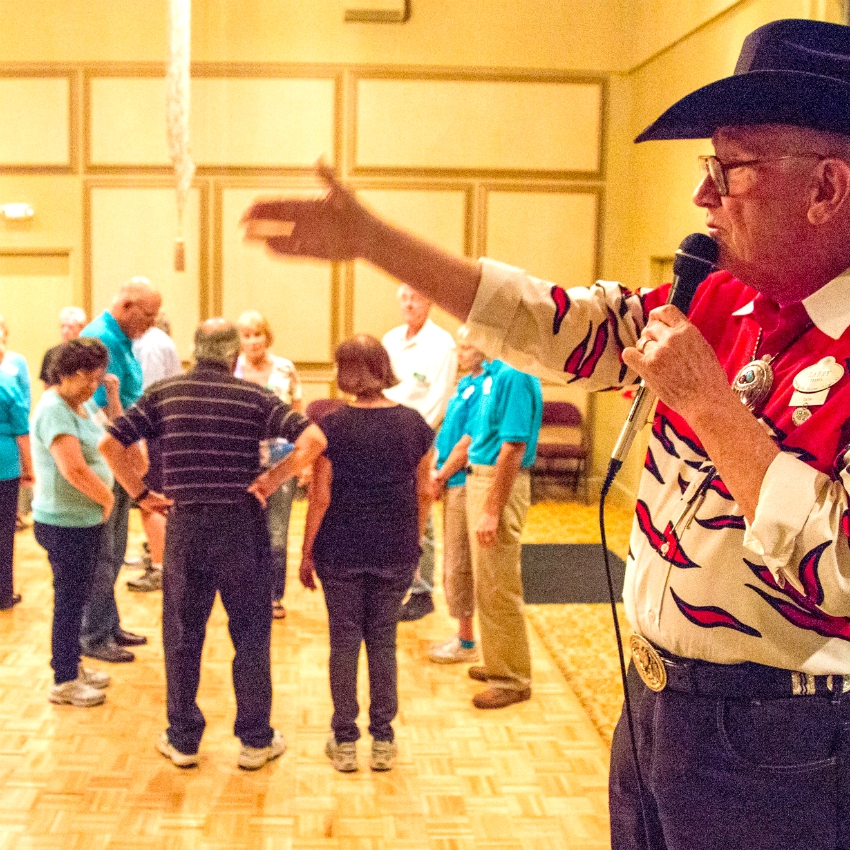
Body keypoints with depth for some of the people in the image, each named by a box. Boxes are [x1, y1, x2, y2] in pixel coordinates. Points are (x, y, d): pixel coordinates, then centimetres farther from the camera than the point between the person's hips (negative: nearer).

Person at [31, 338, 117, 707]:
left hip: (86, 518, 9)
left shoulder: (83, 403, 8)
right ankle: (64, 683, 12)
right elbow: (75, 470, -27)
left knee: (77, 596, 18)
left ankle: (72, 665, 32)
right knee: (69, 599, 1)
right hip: (65, 523, -9)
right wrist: (107, 498, -13)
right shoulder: (54, 410, -21)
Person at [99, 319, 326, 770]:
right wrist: (272, 479, -5)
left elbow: (110, 444, -5)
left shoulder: (163, 393, 1)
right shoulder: (254, 396, -4)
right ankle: (256, 741, 19)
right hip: (241, 525, -1)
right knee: (251, 634, 11)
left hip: (184, 526, 2)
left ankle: (182, 741, 23)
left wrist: (141, 493, 3)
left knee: (182, 635, 13)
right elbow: (313, 439, -14)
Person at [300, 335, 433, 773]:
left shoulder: (332, 425, -10)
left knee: (344, 641, 9)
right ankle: (383, 741, 17)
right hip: (396, 551, 2)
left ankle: (345, 742, 16)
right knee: (383, 641, 12)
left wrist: (306, 553, 1)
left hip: (341, 551, -2)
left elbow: (320, 497, -9)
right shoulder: (413, 423, -1)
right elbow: (425, 493, 4)